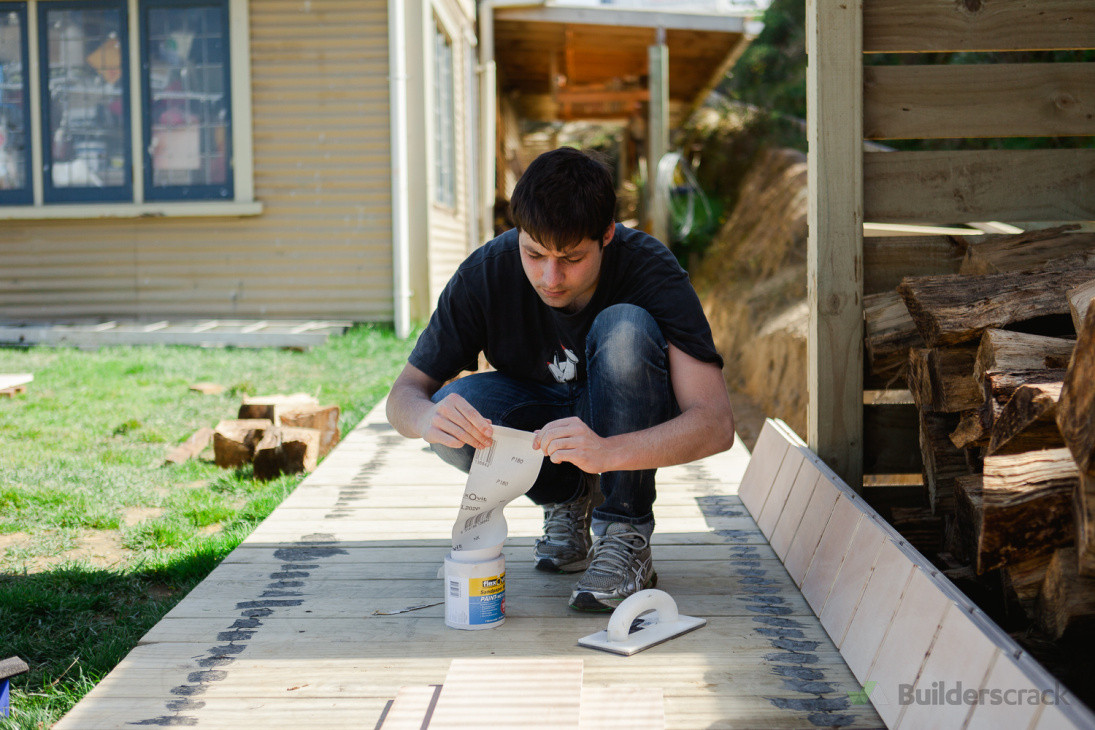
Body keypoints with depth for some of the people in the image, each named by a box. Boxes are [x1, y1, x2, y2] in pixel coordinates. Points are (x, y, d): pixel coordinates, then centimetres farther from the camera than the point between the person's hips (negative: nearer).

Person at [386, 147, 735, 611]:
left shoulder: (649, 269, -28)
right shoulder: (486, 274, -22)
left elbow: (717, 424, -36)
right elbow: (403, 395, -15)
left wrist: (608, 452, -53)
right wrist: (428, 418, -41)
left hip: (634, 431, -2)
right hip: (539, 412, 2)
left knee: (625, 328, -33)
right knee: (458, 407, -30)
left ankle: (627, 540, -20)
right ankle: (567, 499, 1)